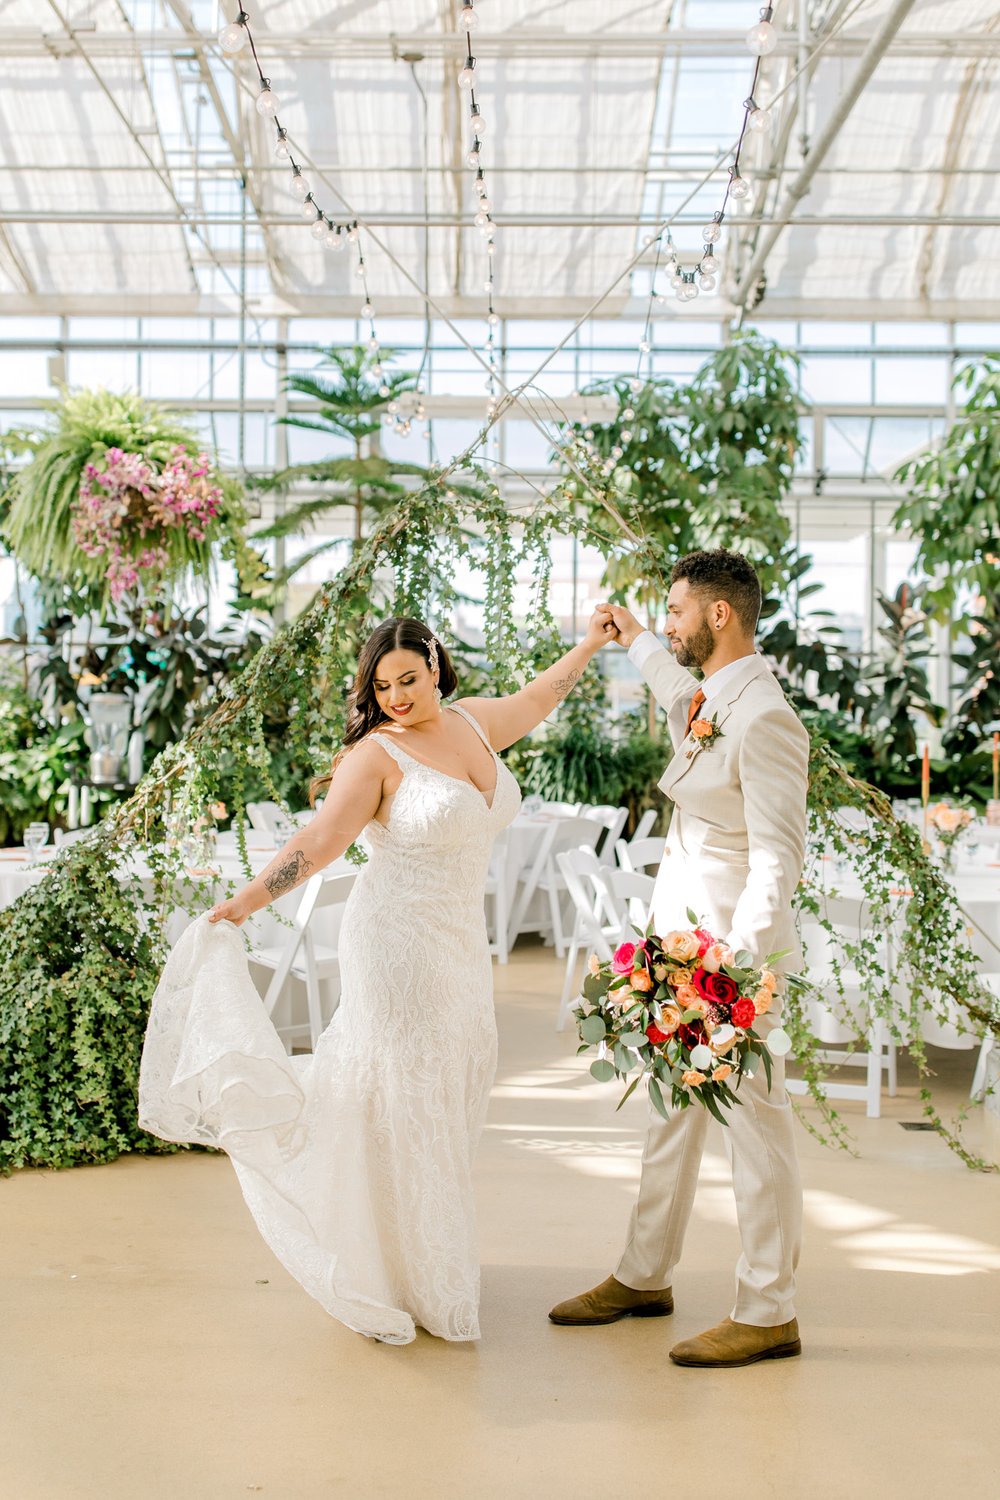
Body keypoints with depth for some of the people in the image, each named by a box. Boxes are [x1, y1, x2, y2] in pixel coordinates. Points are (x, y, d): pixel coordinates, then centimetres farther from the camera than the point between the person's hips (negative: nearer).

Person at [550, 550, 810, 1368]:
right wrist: (638, 642, 42)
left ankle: (769, 1314, 17)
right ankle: (645, 1277, 34)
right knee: (674, 1108, 18)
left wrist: (736, 962, -30)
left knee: (753, 1119, 2)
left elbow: (778, 858, -23)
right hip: (682, 932, 10)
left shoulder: (763, 717, -20)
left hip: (736, 943, -10)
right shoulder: (715, 697, 7)